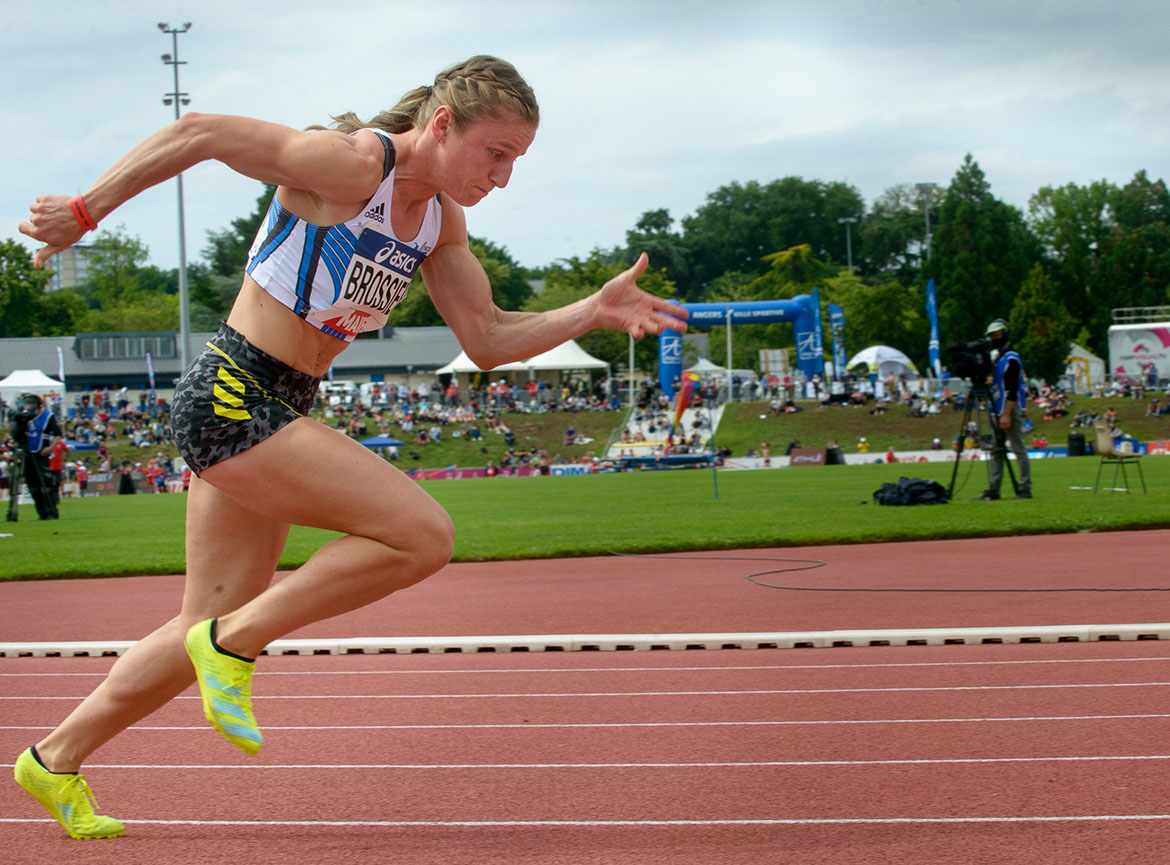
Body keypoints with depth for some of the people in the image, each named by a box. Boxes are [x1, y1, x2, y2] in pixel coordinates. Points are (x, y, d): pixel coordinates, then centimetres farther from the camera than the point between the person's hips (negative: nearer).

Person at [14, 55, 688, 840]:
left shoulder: (441, 218, 9)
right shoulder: (355, 165, -17)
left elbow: (487, 339, 10)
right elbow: (202, 133, -17)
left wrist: (595, 312, -3)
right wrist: (85, 212, -15)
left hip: (277, 414, 9)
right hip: (232, 398, -9)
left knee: (213, 632, 15)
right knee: (423, 534, -18)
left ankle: (56, 760, 29)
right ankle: (236, 642, -6)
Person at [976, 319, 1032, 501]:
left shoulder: (1011, 358, -11)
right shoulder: (996, 357, 18)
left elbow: (1012, 390, -18)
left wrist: (1007, 414, -22)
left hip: (1012, 410, -10)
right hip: (997, 411, 10)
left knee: (1018, 449, -7)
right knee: (997, 451, 8)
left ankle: (1025, 489, -7)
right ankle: (993, 490, 8)